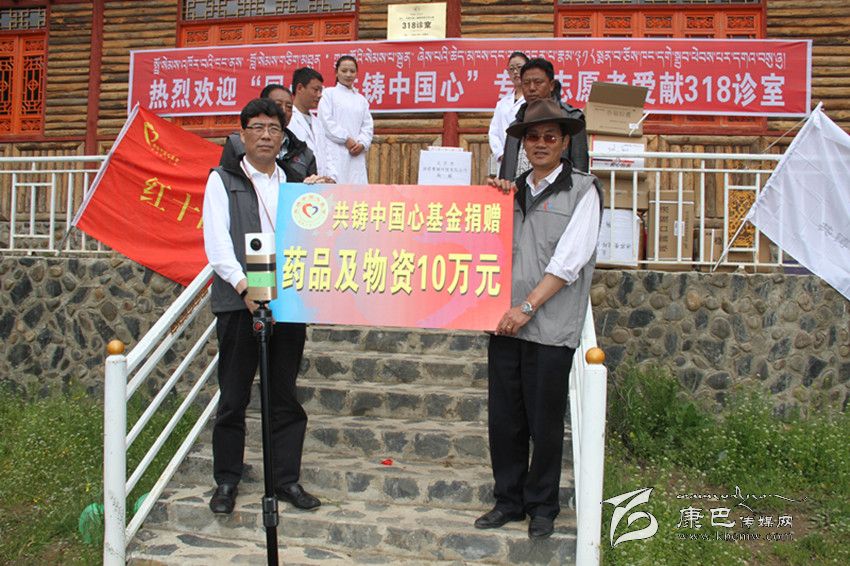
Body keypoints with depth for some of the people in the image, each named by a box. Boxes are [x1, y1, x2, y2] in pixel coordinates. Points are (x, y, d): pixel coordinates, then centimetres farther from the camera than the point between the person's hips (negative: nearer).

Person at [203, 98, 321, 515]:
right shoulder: (223, 180, 6)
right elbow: (216, 241, -5)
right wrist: (243, 285, -18)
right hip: (239, 303, -3)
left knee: (285, 397, 8)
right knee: (233, 398, 4)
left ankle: (287, 479, 18)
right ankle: (226, 481, 17)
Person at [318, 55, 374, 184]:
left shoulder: (361, 99, 21)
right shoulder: (329, 93, 7)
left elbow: (368, 126, 13)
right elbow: (327, 121, -4)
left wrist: (362, 143, -5)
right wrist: (346, 140, -10)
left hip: (356, 154, 4)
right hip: (335, 152, -4)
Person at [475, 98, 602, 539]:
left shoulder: (582, 190, 0)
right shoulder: (513, 190, 14)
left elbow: (570, 259, -9)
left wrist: (528, 306, -13)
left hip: (550, 328, -4)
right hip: (506, 322, 5)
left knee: (545, 424, 4)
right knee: (503, 419, 9)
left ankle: (542, 507, 22)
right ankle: (509, 501, 25)